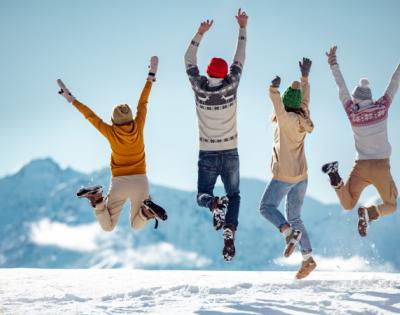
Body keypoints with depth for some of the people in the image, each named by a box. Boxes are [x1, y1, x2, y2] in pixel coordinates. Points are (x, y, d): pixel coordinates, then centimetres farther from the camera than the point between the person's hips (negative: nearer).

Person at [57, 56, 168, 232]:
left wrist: (71, 99, 4)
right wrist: (151, 75, 13)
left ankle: (97, 199, -23)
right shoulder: (138, 127, -7)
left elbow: (90, 115, -5)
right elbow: (143, 102, 2)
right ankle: (147, 210, -20)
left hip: (119, 182, -1)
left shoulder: (111, 132, -12)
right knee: (137, 226, 16)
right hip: (140, 181, 1)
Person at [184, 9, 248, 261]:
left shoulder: (199, 87, -9)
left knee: (203, 195, 14)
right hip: (230, 154, 0)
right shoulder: (231, 86, -10)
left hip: (207, 155, 0)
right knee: (234, 195, 14)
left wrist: (200, 34, 9)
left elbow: (189, 61, 4)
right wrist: (242, 28, 8)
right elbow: (240, 59, 0)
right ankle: (230, 230, -16)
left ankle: (215, 205, -24)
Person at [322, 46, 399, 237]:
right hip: (381, 167, -1)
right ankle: (368, 213, -20)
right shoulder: (382, 107, -5)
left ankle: (336, 177, -17)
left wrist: (333, 64, 18)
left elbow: (341, 87, 7)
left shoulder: (352, 113, -4)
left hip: (360, 167, 1)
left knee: (347, 205, 14)